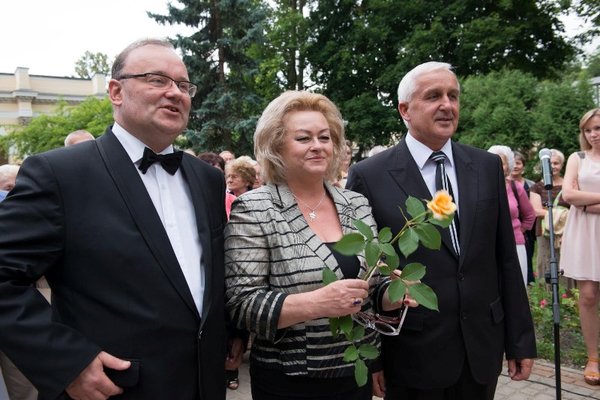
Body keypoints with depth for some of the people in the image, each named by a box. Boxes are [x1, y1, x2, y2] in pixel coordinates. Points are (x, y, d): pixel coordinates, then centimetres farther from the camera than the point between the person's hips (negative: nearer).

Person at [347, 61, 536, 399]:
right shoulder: (369, 176, -10)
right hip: (413, 353, -3)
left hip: (483, 348, 4)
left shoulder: (488, 166, 2)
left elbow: (506, 258, 5)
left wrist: (521, 341, 6)